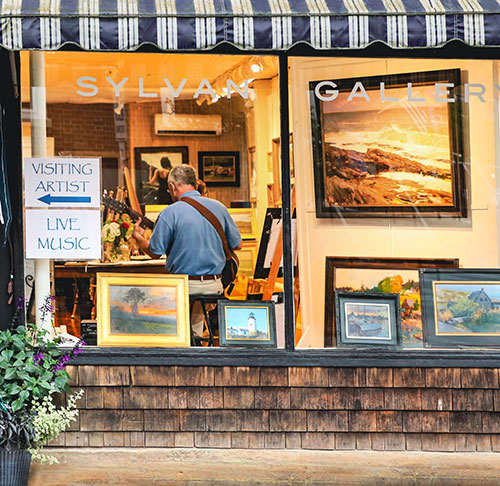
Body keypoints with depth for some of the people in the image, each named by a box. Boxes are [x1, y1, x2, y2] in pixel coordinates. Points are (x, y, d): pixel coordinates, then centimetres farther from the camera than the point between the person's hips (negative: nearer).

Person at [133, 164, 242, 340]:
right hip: (214, 286, 5)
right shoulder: (219, 207, 3)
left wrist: (138, 237, 14)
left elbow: (155, 252, -5)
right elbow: (237, 245, 11)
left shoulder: (170, 213, -11)